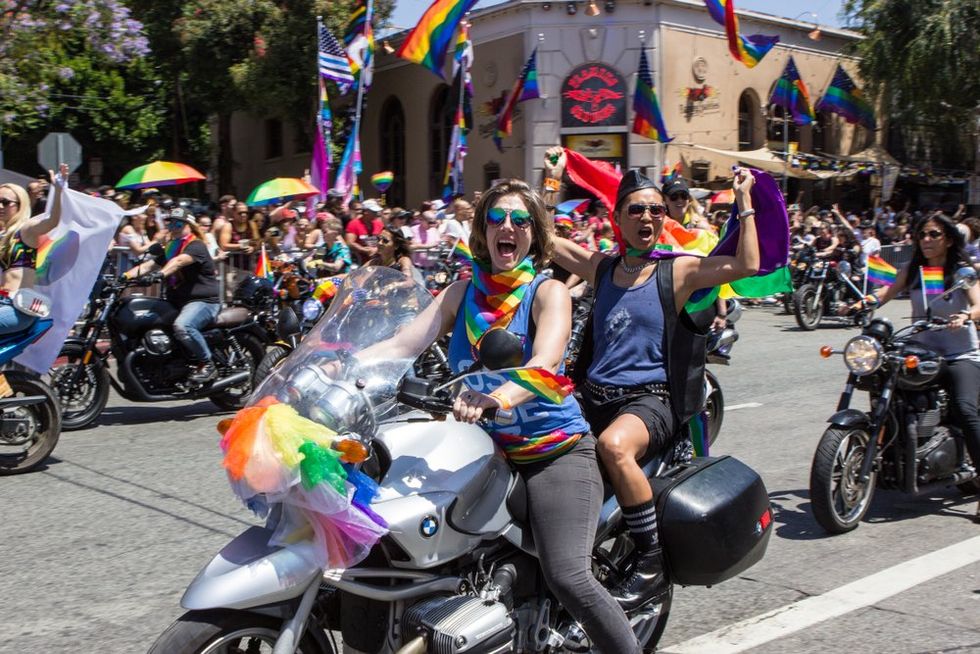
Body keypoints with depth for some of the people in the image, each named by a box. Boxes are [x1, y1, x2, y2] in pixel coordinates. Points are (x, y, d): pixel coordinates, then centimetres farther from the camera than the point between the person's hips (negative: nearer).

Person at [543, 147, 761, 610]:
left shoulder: (677, 272, 1)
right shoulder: (600, 267, 13)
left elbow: (747, 265, -12)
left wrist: (744, 202, -8)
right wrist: (551, 181, 18)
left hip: (650, 400, -5)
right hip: (594, 397, 5)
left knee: (614, 445, -37)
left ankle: (653, 562, -22)